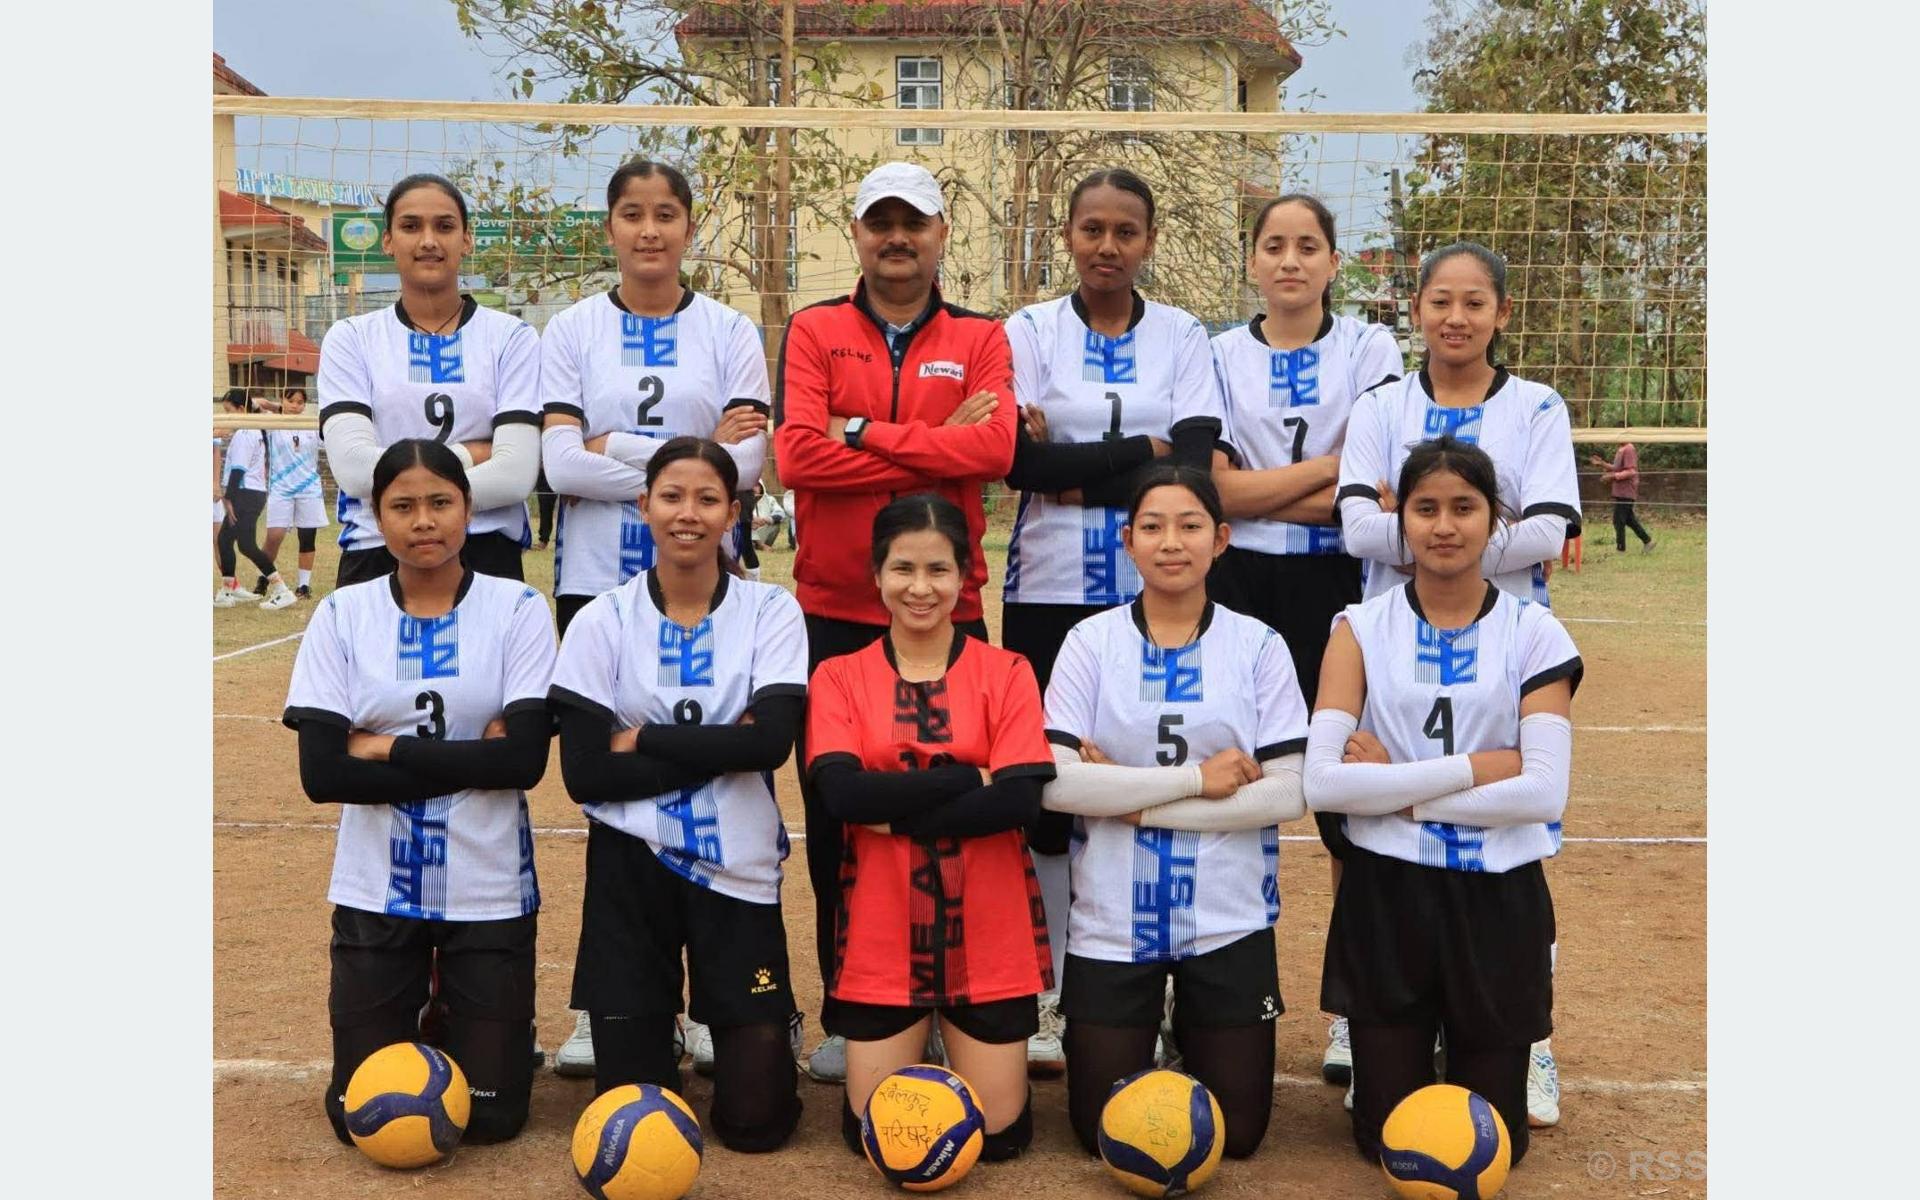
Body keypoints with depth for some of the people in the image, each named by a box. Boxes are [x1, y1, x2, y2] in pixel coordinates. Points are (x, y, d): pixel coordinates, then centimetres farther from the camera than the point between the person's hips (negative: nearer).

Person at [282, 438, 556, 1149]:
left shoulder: (517, 610, -4)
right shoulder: (342, 616, -1)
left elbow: (525, 758, -14)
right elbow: (321, 773, -10)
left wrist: (385, 750, -14)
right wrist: (468, 756, -14)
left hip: (488, 889, -1)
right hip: (376, 890, 1)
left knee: (491, 1115, 2)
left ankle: (466, 1022, 34)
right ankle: (417, 1020, 34)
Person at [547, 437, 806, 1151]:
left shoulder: (771, 611, -2)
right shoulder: (603, 621, -2)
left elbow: (772, 739, -17)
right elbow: (585, 773, -10)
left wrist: (642, 740, -14)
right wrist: (717, 750, -15)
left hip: (737, 867, 0)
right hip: (631, 864, 1)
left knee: (756, 1117, -1)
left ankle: (761, 1032, 32)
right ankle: (652, 1023, 36)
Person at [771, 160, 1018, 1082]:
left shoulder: (979, 340, 8)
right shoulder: (814, 332, 6)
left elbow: (995, 449, -12)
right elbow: (797, 453, -11)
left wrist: (865, 433, -12)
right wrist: (938, 445, -11)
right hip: (833, 611, 0)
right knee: (837, 817, 5)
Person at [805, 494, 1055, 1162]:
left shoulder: (1006, 673, 0)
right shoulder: (839, 677, 1)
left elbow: (1021, 800, -13)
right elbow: (841, 792, -15)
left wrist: (895, 812, -15)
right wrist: (973, 778, -16)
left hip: (987, 932, 0)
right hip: (881, 932, 0)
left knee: (999, 1133, 3)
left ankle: (970, 1052, 35)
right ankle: (913, 1055, 33)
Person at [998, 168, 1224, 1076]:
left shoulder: (1182, 337, 8)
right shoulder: (1029, 332, 6)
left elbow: (1196, 464, -6)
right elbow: (1020, 460, -8)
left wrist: (1076, 472, -11)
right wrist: (1144, 449, -9)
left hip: (1155, 594, 0)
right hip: (1049, 591, 0)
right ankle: (1060, 990, 10)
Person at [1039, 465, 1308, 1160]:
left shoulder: (1258, 646, -2)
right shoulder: (1091, 641, -3)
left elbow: (1288, 792, -10)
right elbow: (1055, 783, -13)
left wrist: (1130, 798, -13)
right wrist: (1196, 778, -15)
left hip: (1229, 921, 0)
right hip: (1110, 922, 0)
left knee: (1236, 1133, 6)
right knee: (1104, 1131, 6)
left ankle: (1192, 1029, 35)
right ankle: (1144, 1040, 36)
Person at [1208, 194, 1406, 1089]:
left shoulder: (1369, 349, 4)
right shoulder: (1220, 356, 7)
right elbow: (1218, 487, -5)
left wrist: (1260, 494, -11)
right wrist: (1330, 465, -8)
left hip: (1340, 591, -1)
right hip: (1241, 589, 1)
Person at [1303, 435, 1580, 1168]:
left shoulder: (1534, 634, -2)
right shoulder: (1362, 628, -2)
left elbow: (1544, 792, -14)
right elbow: (1322, 782, -15)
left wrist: (1395, 787, -14)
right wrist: (1475, 767, -17)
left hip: (1497, 898, 0)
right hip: (1387, 895, 0)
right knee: (1388, 1137, 8)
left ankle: (1480, 1057, 39)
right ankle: (1398, 1057, 40)